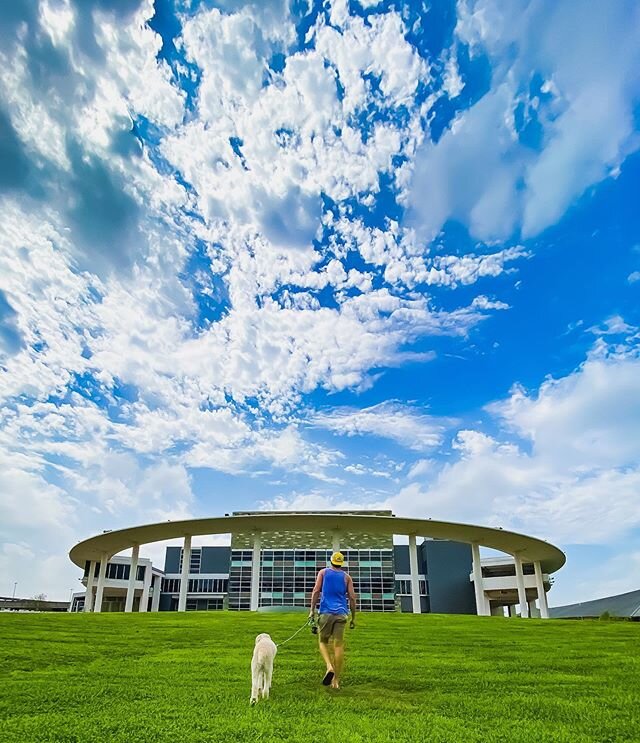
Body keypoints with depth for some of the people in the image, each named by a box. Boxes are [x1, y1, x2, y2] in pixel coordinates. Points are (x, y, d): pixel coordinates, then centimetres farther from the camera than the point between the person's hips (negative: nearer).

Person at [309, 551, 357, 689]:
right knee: (339, 645, 3)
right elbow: (352, 597, 7)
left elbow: (316, 591, -1)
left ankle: (329, 666, -13)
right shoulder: (346, 577, 11)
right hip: (341, 614, 1)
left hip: (326, 612, -1)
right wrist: (353, 617, 13)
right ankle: (336, 680, 4)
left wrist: (312, 610, 1)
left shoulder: (323, 572, 9)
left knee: (323, 641, 12)